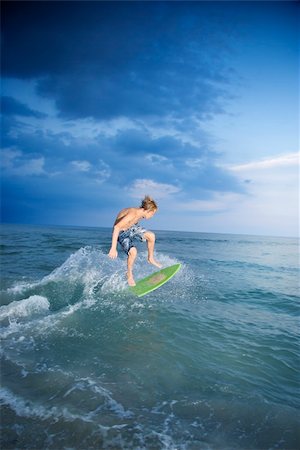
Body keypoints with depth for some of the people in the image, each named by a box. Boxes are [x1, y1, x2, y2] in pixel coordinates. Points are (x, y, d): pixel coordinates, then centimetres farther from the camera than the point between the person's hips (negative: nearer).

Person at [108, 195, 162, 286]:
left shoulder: (141, 214, -10)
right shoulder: (132, 214, -36)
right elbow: (116, 227, -42)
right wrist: (113, 248, -45)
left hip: (131, 228, 7)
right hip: (121, 233, -7)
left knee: (151, 235, -7)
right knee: (133, 251, -27)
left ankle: (151, 258, 15)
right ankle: (129, 274, -1)